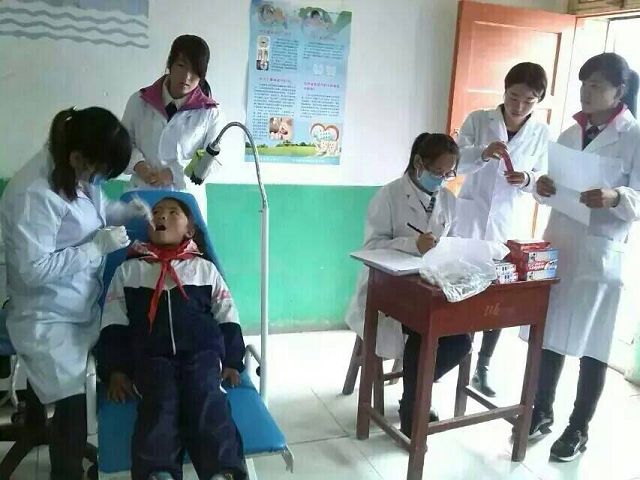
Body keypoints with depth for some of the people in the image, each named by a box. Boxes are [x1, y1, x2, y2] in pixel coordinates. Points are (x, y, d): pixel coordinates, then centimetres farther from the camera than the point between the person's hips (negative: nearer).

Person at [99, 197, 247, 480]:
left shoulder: (205, 268, 22)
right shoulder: (128, 270, 23)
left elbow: (227, 318, 16)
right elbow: (114, 324, 14)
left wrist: (232, 361, 2)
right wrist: (115, 370, 1)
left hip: (202, 350, 0)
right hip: (151, 355, 1)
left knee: (206, 400, -29)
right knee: (160, 403, -30)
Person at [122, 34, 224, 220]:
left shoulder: (210, 112, -4)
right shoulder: (140, 101, 3)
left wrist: (174, 173, -15)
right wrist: (137, 164, -9)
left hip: (186, 199, -1)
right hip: (142, 194, 2)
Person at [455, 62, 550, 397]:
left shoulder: (542, 133, 3)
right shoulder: (478, 120, -2)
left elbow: (542, 181, 5)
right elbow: (455, 162, -9)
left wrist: (527, 179, -18)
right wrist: (483, 153, -28)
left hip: (510, 224, 2)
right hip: (471, 219, -2)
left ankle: (482, 368, 23)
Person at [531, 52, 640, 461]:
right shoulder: (570, 134, 11)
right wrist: (544, 187, -6)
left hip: (601, 255, -5)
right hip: (557, 246, 5)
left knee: (593, 346, 5)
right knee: (548, 334, 12)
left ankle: (579, 427, 22)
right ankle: (543, 411, 30)